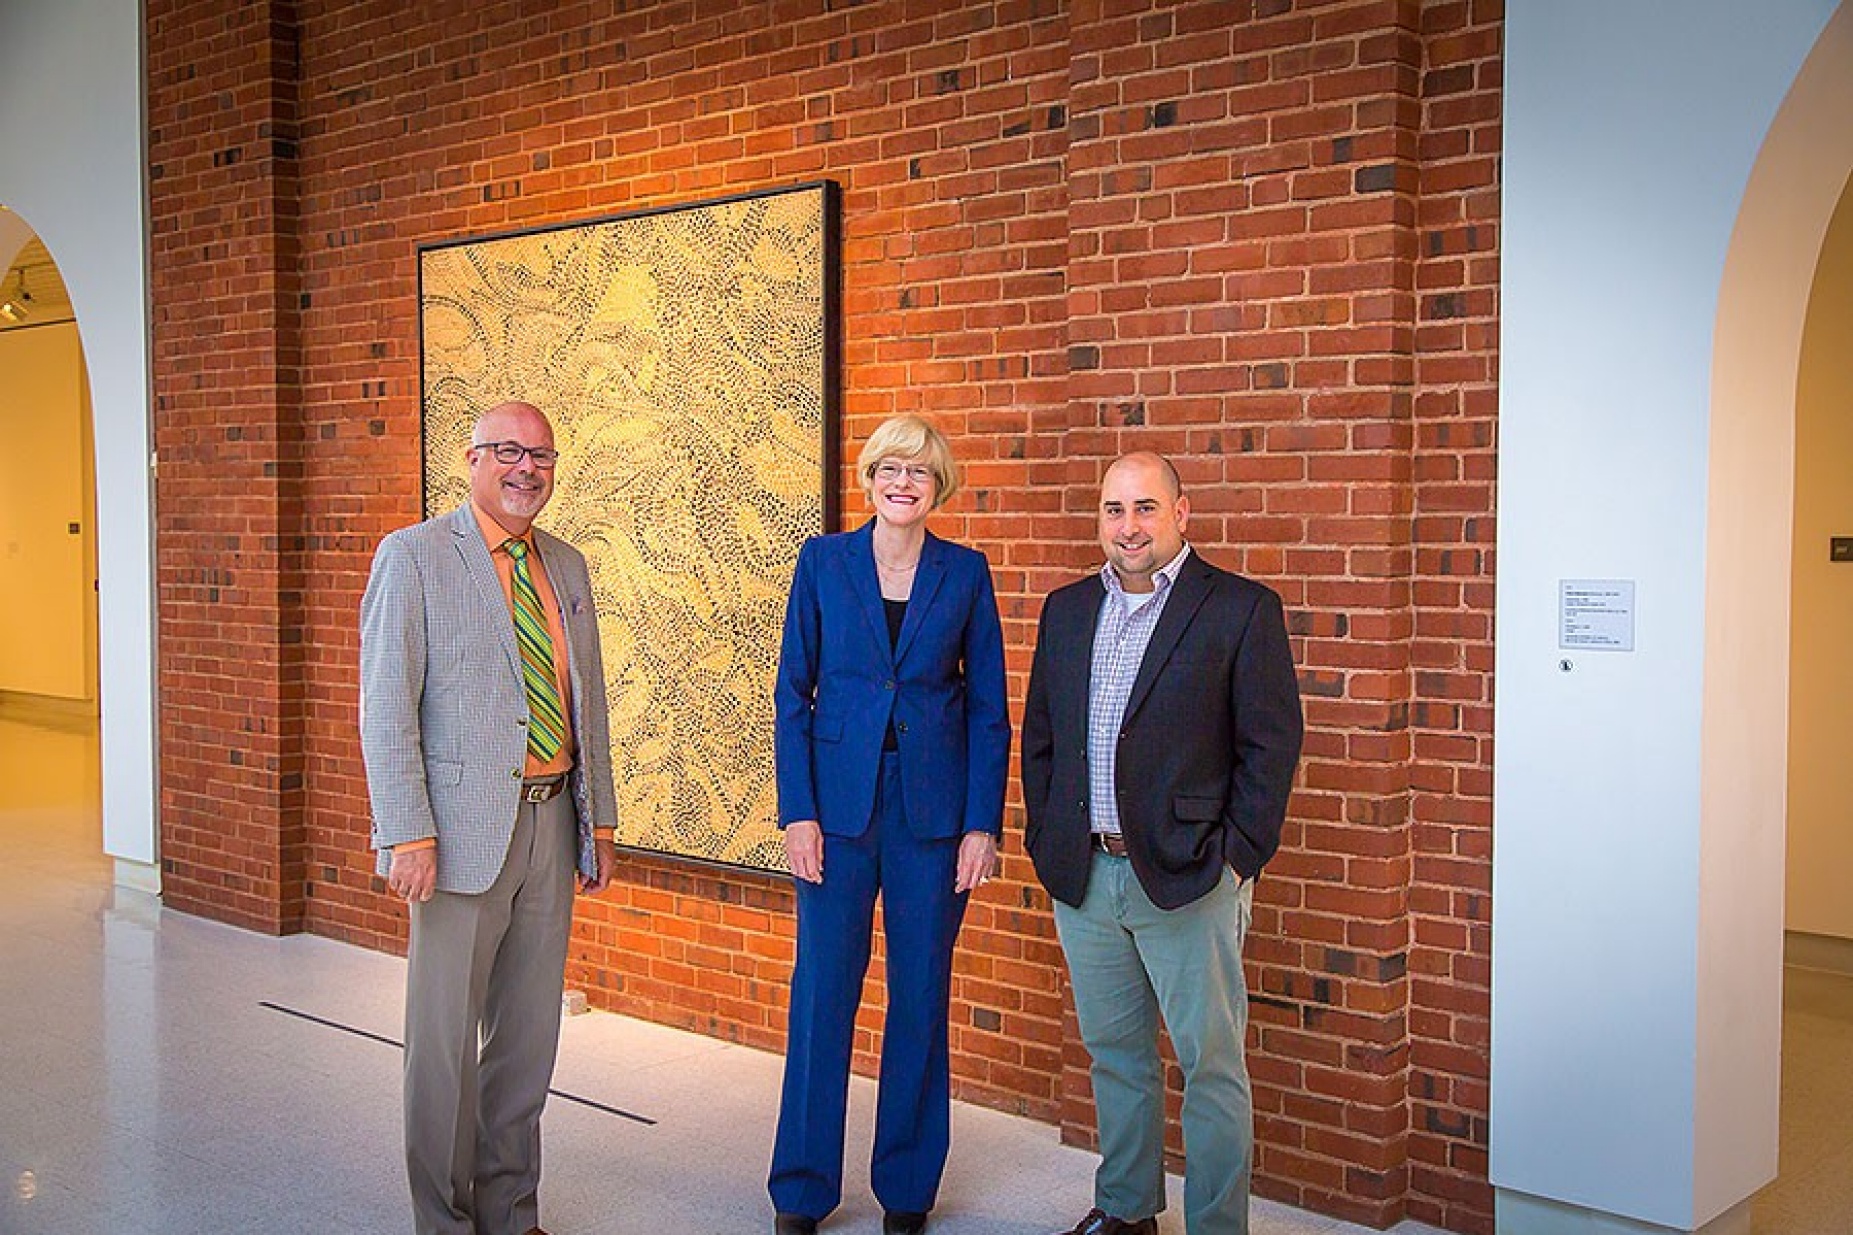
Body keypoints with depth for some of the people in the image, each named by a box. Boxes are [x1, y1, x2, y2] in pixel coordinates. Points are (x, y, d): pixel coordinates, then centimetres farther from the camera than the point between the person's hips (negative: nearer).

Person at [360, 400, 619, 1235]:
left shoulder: (567, 566, 13)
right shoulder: (413, 557, -5)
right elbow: (385, 711, -10)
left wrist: (600, 820, 14)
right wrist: (408, 835, -15)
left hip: (551, 824, 6)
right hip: (464, 829, -6)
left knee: (530, 1031, 13)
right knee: (446, 1037, 4)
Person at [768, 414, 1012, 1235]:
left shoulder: (965, 573, 3)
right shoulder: (823, 561, 2)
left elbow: (989, 708, 3)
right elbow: (792, 694, 2)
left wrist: (983, 824, -3)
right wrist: (798, 811, -6)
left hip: (932, 808, 1)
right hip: (839, 804, 0)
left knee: (922, 996, 8)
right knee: (822, 992, 3)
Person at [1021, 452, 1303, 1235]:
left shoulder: (1242, 610, -6)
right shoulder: (1066, 610, 10)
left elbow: (1272, 745, -7)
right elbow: (1039, 734, 15)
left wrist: (1237, 857, -11)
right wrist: (1045, 840, 8)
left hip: (1188, 878, -5)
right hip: (1085, 875, 5)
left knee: (1211, 1064, 3)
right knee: (1114, 1053, 17)